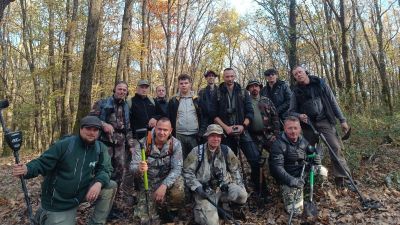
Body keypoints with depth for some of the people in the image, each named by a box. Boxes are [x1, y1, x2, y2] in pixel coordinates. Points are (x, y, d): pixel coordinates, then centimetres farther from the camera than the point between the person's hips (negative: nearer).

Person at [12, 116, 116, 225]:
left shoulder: (100, 148, -8)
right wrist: (27, 169, -36)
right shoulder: (64, 144, -17)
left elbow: (105, 169, -10)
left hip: (82, 193, 3)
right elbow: (42, 163, -15)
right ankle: (43, 216, 31)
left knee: (110, 186, -16)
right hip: (57, 201, -3)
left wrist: (99, 183, -31)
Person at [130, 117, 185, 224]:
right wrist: (139, 169, -43)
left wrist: (164, 185, -33)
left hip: (168, 180, 0)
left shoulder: (175, 144, -14)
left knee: (178, 190, -32)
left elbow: (177, 169, -18)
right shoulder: (143, 143, -15)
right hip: (148, 183, 0)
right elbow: (132, 167, -18)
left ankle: (172, 210, 4)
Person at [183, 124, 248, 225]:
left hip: (223, 187, 3)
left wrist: (239, 185, 4)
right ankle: (200, 209, 16)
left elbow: (235, 169, 15)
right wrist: (197, 187, -16)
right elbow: (187, 172, -6)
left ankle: (224, 203, 6)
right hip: (204, 190, -3)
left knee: (242, 195, -25)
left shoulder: (226, 150, 2)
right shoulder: (197, 151, -7)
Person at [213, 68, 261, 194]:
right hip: (226, 133, 0)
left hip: (242, 131, 1)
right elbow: (214, 115, 0)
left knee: (255, 159, -9)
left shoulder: (243, 93, 8)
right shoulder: (218, 94, 4)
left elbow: (250, 112, 4)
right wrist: (225, 127, -11)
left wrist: (243, 125, -11)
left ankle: (258, 188, 8)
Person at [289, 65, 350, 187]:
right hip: (308, 124, 1)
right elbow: (291, 111, 6)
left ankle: (342, 177, -4)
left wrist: (342, 120, 3)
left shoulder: (320, 83, 4)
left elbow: (332, 102, 5)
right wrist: (299, 116, -16)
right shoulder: (296, 91, 5)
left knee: (335, 147, -13)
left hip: (324, 121, -1)